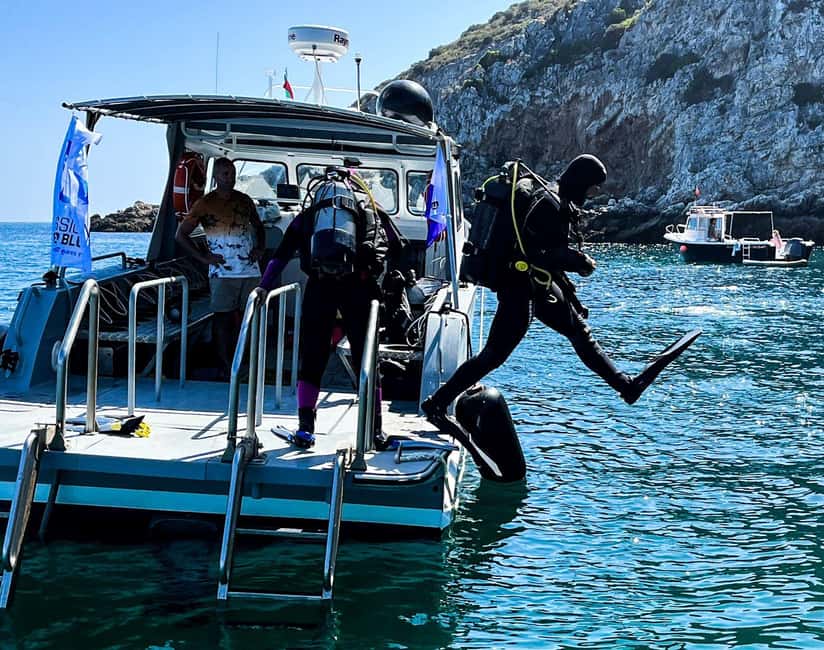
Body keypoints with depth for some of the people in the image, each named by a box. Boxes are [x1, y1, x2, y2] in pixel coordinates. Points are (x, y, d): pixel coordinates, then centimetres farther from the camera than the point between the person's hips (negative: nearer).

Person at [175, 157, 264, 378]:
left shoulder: (244, 200, 11)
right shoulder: (204, 204, -2)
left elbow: (258, 226, 27)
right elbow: (181, 235, -1)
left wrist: (260, 248, 9)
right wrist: (203, 257, -6)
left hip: (250, 270, 4)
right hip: (223, 272, -4)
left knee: (242, 318, 7)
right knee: (223, 318, -1)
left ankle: (237, 362, 18)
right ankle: (225, 367, 5)